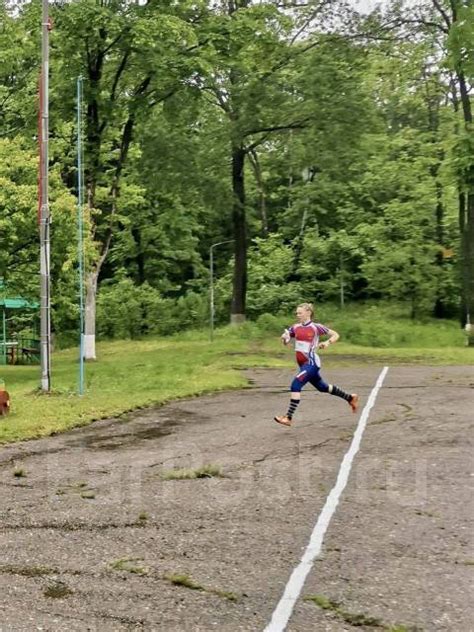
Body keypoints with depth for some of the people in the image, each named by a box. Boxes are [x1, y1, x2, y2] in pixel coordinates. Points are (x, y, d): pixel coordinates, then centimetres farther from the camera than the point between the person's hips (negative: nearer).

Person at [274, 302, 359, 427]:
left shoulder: (316, 327, -9)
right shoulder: (295, 327, 6)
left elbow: (336, 335, -3)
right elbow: (285, 342, 11)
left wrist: (327, 342, -22)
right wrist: (284, 338, -12)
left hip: (311, 363, -8)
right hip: (303, 364, 8)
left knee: (295, 385, -21)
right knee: (323, 387, 20)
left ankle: (288, 418, -18)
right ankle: (350, 398, 39)